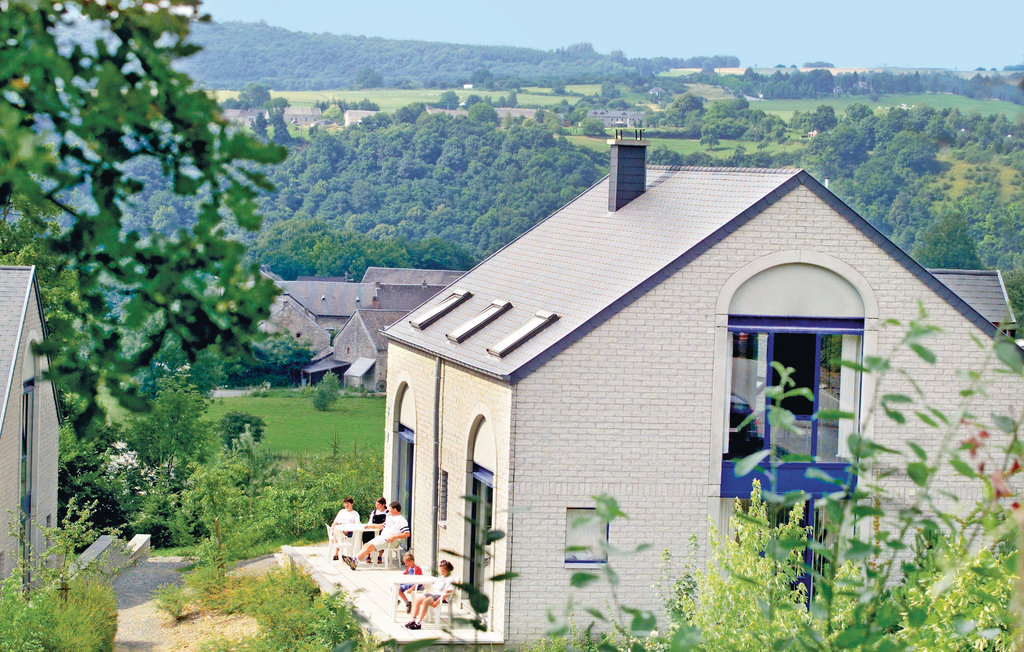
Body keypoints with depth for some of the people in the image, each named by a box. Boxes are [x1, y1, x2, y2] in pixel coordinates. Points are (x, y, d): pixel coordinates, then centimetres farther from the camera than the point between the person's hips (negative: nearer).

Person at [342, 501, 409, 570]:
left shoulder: (402, 520, -7)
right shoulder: (389, 517, 22)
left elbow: (407, 534, -15)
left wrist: (394, 537, -24)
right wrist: (371, 526, 30)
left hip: (388, 540, -9)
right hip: (381, 536, 9)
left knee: (370, 546, -23)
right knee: (366, 545, -11)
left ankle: (355, 560, -28)